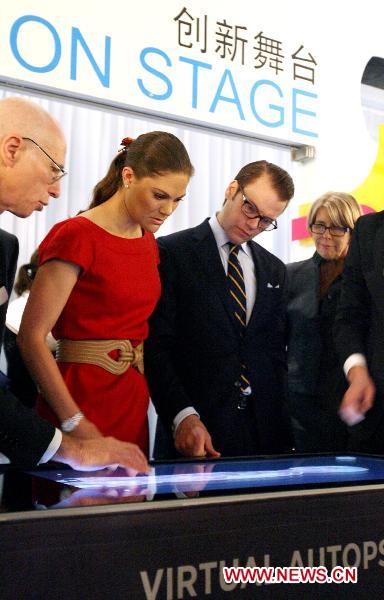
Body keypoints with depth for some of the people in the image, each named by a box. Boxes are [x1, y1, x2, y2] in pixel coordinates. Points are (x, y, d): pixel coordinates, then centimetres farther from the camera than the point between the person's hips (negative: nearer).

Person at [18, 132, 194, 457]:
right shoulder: (77, 236, -12)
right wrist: (74, 422, -19)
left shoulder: (147, 240, 11)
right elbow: (32, 337, -15)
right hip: (83, 399, -7)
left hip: (134, 401, 7)